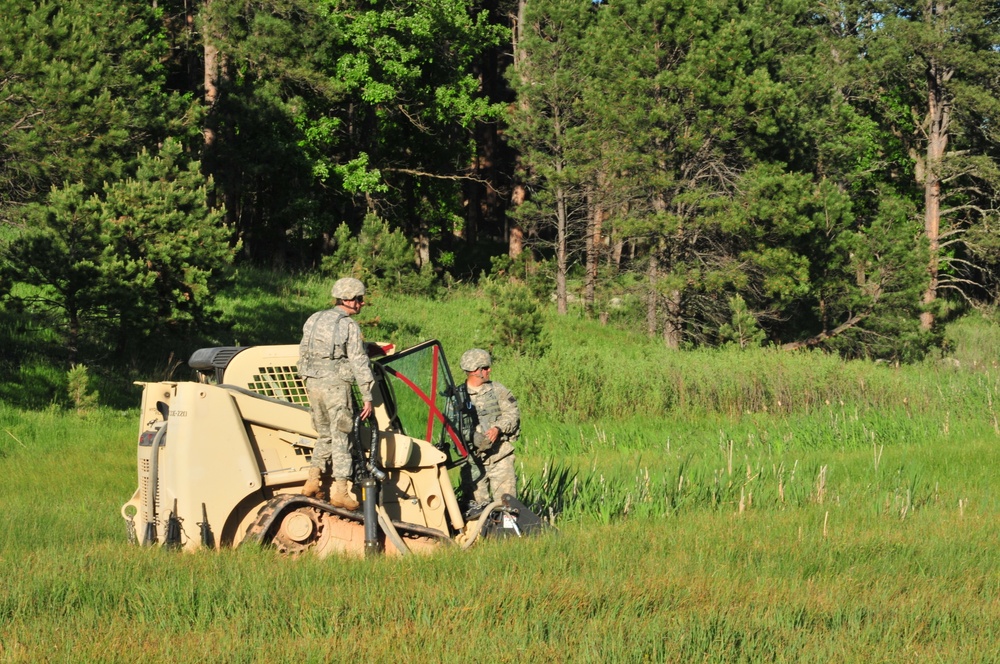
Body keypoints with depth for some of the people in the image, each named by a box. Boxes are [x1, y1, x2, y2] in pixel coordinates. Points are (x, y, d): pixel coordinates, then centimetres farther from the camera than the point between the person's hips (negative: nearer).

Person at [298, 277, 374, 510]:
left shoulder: (314, 320, 12)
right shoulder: (350, 326, -8)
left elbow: (303, 355, 17)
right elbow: (359, 363, -11)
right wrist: (367, 397, -9)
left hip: (313, 383, 6)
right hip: (336, 385, -6)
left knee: (324, 435, 19)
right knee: (341, 437, -2)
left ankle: (313, 481, 11)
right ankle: (339, 491, -5)